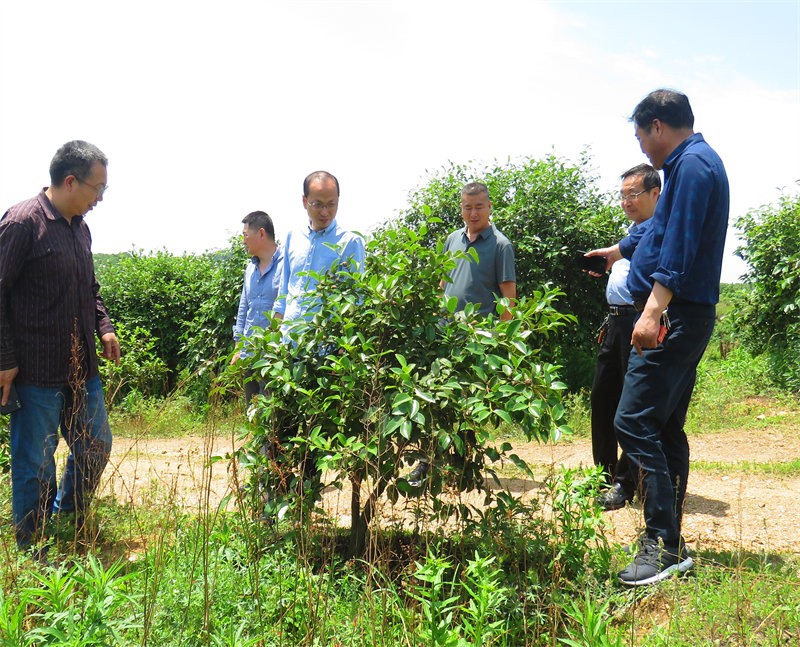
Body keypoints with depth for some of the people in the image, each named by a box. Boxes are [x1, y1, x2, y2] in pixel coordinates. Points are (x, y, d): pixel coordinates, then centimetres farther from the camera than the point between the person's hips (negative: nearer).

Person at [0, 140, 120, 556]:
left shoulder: (79, 227, 11)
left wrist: (104, 327, 7)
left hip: (82, 367, 8)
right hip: (36, 373, -8)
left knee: (96, 445, 17)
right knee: (35, 464, 5)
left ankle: (70, 520, 40)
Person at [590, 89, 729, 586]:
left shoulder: (692, 164, -9)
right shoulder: (695, 163, 23)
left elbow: (679, 244, -22)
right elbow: (665, 232, 38)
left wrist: (654, 308, -29)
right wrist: (618, 251, 52)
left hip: (675, 316, -11)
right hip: (686, 318, 11)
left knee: (635, 421, -13)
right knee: (666, 429, 11)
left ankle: (663, 545, -9)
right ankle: (670, 545, 17)